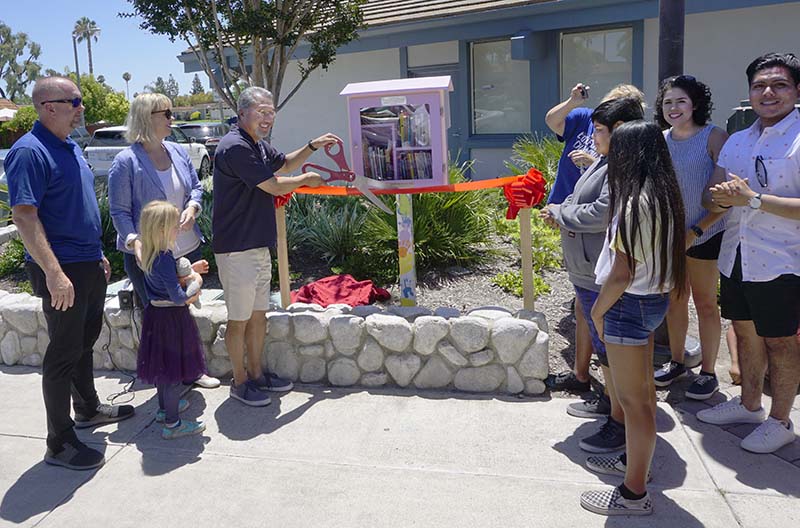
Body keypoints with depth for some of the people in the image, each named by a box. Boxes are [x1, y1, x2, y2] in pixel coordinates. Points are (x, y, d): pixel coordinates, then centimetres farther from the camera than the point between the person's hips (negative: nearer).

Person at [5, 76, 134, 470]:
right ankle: (60, 443, 9)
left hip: (89, 266, 9)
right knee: (64, 352, -2)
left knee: (85, 342, 20)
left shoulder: (70, 148, 13)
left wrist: (98, 255, 20)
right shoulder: (30, 152, -17)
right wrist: (53, 272, -28)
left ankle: (88, 409, 38)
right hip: (62, 272, -9)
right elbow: (23, 215, -23)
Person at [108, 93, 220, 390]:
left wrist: (192, 207, -7)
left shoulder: (178, 152, 6)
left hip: (189, 249, 6)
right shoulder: (126, 161, -13)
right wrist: (134, 241, -26)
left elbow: (196, 186, 14)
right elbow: (119, 211, -13)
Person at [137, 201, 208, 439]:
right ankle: (172, 423, 7)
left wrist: (193, 274, 3)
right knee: (175, 369, 0)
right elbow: (176, 295, -26)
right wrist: (190, 296, -8)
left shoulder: (150, 255, 3)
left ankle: (165, 407, 40)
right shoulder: (164, 258, -25)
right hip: (171, 316, -10)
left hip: (156, 312, 10)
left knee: (163, 365, 23)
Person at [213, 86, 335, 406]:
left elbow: (283, 164, 31)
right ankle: (240, 382, 17)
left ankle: (256, 374, 29)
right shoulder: (234, 147, -19)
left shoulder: (257, 145, 13)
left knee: (258, 315, 16)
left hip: (259, 245, 10)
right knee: (239, 319, 3)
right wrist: (307, 180, 0)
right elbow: (275, 186, -18)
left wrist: (313, 146, 17)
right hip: (236, 250, -10)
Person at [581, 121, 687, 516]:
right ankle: (636, 459, 42)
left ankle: (634, 494, 14)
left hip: (630, 305, -10)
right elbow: (646, 255, 10)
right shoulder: (663, 194, 6)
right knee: (642, 389, 23)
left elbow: (622, 273, -23)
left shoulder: (636, 202, -22)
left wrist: (598, 309, -9)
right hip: (654, 299, 10)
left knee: (632, 398, 1)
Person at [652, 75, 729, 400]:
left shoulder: (713, 137, -11)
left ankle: (708, 373, 21)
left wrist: (696, 231, -17)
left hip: (704, 235, -4)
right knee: (674, 300, 14)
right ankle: (676, 363, 31)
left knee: (705, 303, 6)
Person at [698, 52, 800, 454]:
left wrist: (754, 199, -24)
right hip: (735, 257, 7)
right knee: (745, 332, 18)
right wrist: (721, 198, -14)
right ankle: (749, 404, 36)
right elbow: (712, 199, 8)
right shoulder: (737, 142, 11)